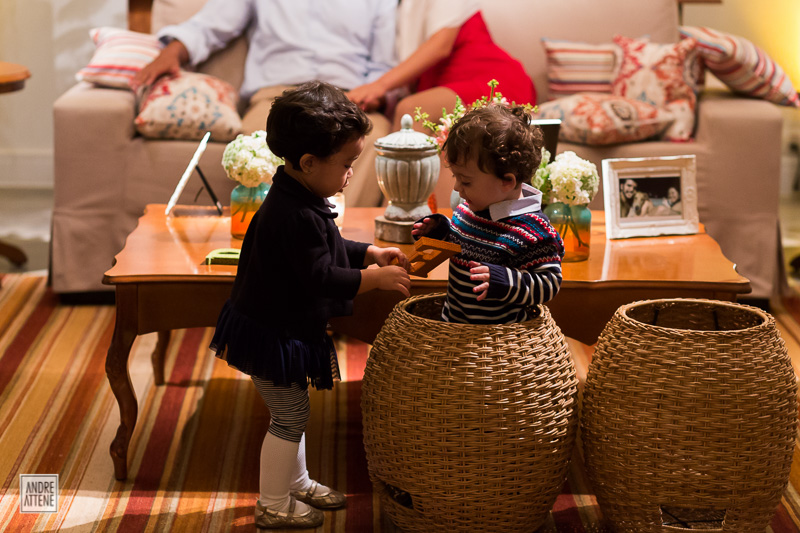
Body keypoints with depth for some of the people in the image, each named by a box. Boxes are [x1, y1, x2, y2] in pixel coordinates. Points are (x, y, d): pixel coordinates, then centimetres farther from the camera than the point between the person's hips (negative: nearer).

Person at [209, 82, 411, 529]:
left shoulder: (298, 199, 3)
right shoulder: (298, 216, -30)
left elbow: (327, 249, 18)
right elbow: (321, 277, -28)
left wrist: (371, 253, 9)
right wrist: (376, 279, -20)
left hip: (284, 328, 10)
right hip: (273, 336, -10)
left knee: (293, 413, 24)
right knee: (290, 417, 4)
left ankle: (297, 483, 41)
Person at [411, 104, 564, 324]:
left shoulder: (531, 232, -18)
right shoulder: (469, 207, 7)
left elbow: (550, 283, -17)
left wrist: (505, 282, -29)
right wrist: (440, 231, 9)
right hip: (452, 318, 5)